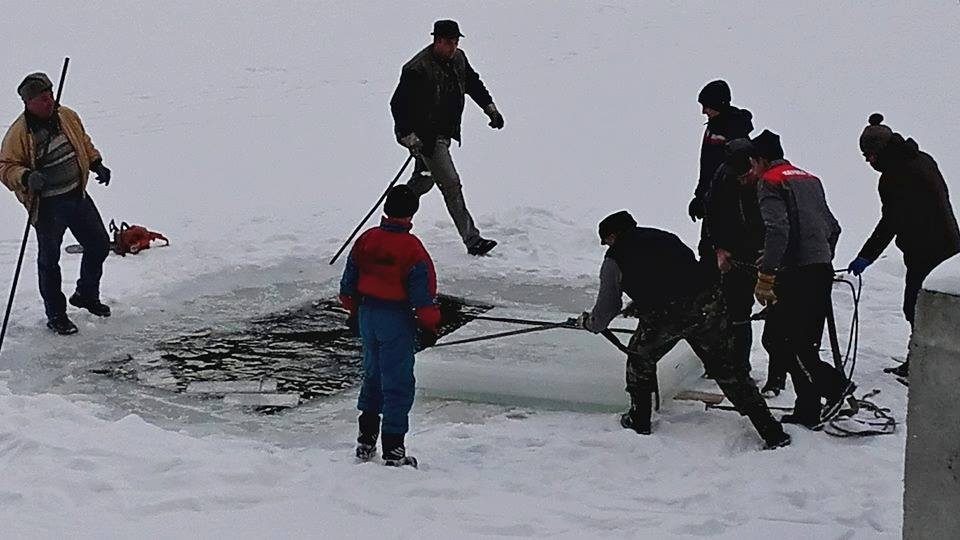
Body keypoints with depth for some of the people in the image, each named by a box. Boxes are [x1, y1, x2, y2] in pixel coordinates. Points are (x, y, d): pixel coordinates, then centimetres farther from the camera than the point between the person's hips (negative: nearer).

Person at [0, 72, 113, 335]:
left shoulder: (67, 117, 0)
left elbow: (84, 142, 19)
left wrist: (97, 164, 13)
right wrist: (26, 177, -32)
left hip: (77, 195, 6)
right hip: (47, 206, -6)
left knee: (99, 245, 15)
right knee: (49, 259, 4)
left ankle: (87, 294, 38)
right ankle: (55, 315, 19)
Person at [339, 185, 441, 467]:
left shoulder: (366, 240, 1)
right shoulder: (412, 249, -16)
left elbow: (349, 282, 10)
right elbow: (423, 294, -15)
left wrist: (354, 311, 23)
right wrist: (429, 327, -5)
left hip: (367, 314, 6)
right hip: (397, 320, -6)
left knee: (373, 375, 21)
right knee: (397, 382, 1)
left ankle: (366, 440, 27)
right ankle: (393, 450, 1)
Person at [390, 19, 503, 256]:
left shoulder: (458, 59, 0)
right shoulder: (418, 70, -25)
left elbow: (473, 83, 20)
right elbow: (398, 104, -22)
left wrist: (490, 107, 14)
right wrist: (409, 137, -26)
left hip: (444, 132, 9)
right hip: (423, 136, -9)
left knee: (423, 180, 21)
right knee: (450, 184, -10)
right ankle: (472, 240, -9)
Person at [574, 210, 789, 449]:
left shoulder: (615, 259, 16)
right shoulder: (665, 238, 29)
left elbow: (604, 312, 21)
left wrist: (586, 321, 44)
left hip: (663, 315, -4)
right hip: (706, 304, 4)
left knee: (640, 359, 26)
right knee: (726, 368, 11)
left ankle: (639, 420, 34)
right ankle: (771, 432, 7)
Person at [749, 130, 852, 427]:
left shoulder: (770, 182, -4)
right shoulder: (810, 179, 21)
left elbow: (777, 230, -20)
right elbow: (833, 227, 24)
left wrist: (765, 275, -20)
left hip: (796, 274, -8)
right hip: (823, 273, 8)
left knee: (784, 340, -5)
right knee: (806, 343, 11)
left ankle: (835, 385, -13)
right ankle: (808, 411, 8)